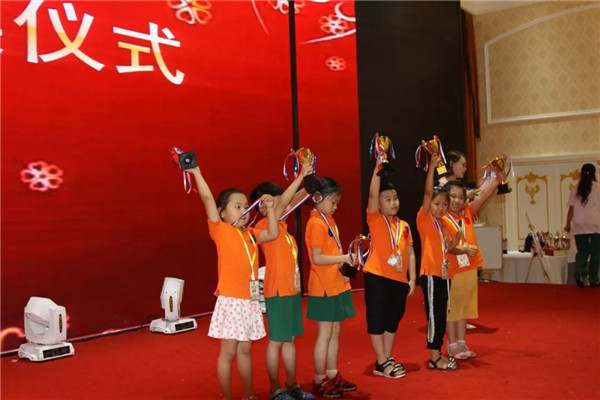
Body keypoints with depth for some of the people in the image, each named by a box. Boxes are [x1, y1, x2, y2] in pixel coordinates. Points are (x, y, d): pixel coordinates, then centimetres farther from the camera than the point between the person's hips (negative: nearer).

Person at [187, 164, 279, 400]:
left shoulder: (250, 235, 10)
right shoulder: (220, 231, -7)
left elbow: (273, 233, 13)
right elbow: (207, 198, -15)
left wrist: (270, 208, 7)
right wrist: (196, 172, -19)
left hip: (250, 300, 6)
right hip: (231, 300, -6)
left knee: (245, 350, 16)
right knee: (228, 352, 2)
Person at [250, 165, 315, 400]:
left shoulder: (282, 225, 10)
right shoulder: (265, 225, -13)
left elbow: (293, 201, 6)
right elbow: (282, 203, -27)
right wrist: (300, 176, -29)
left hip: (292, 290, 8)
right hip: (277, 291, -8)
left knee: (290, 339, 15)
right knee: (276, 341, 3)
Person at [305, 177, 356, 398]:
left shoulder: (329, 220, 12)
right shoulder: (316, 223, -15)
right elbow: (317, 258, -21)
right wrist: (343, 258, -18)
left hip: (336, 285, 9)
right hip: (324, 287, -9)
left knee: (335, 332, 15)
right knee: (325, 335, 0)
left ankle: (332, 376, 26)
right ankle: (319, 381, 12)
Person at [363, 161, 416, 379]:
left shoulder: (404, 226, 10)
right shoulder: (375, 220, -4)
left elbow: (410, 253, 12)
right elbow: (372, 194, -18)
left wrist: (412, 279, 6)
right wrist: (379, 167, -23)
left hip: (399, 279, 5)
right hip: (377, 277, -5)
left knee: (393, 319, 13)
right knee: (377, 319, 1)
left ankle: (388, 358, 26)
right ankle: (381, 362, 11)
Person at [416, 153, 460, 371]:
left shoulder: (444, 224, 12)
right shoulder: (424, 219, -8)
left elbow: (445, 248, 16)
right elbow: (428, 192, -20)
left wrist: (456, 240, -3)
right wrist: (432, 166, -27)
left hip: (444, 274, 8)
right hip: (431, 274, -8)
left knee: (442, 315, 13)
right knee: (434, 315, -3)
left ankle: (437, 353, 23)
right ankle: (434, 358, 6)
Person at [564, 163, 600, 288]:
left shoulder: (576, 188, 7)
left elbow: (571, 209, 5)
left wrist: (568, 224, 13)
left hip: (579, 225, 2)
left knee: (582, 251, 8)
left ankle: (579, 272, -16)